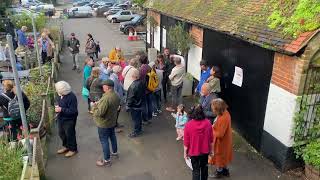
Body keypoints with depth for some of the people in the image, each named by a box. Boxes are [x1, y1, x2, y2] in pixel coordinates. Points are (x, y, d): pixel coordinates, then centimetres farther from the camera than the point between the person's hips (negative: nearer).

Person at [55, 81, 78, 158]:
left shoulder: (71, 97, -27)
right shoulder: (61, 95, -3)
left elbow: (73, 111, -28)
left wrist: (61, 109, -29)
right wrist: (57, 107, -4)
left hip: (69, 120, -8)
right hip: (61, 118, 8)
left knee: (70, 135, 8)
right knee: (61, 133, 22)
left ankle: (73, 149, 29)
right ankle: (66, 146, 44)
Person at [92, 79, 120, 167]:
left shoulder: (106, 98, -32)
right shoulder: (116, 95, -3)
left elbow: (100, 113, -31)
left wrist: (95, 107, -11)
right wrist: (99, 104, 5)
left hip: (104, 123, -9)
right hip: (112, 121, 9)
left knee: (104, 141, 5)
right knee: (112, 136, 25)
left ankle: (107, 160, 15)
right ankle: (115, 152, 44)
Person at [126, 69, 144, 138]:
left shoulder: (133, 85, -28)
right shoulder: (141, 83, -2)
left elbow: (131, 97, -23)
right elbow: (143, 93, 10)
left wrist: (128, 106, -13)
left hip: (134, 106, -8)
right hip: (140, 104, 8)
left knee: (135, 119, 4)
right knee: (139, 117, 20)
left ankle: (135, 132, 17)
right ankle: (139, 129, 35)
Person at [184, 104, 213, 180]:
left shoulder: (188, 125, -22)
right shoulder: (208, 123, -15)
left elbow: (186, 142, -13)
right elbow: (211, 139, -3)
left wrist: (185, 153, 2)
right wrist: (210, 149, 13)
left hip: (194, 152, -3)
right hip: (205, 151, 3)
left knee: (196, 170, 13)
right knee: (204, 168, 24)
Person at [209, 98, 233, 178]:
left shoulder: (224, 118, -35)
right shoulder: (224, 113, -8)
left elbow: (220, 134, -29)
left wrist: (211, 130, -16)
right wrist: (213, 127, -4)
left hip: (221, 141, -8)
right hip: (224, 140, 8)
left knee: (219, 157, 16)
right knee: (223, 156, 26)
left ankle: (219, 172, 38)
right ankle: (225, 170, 45)